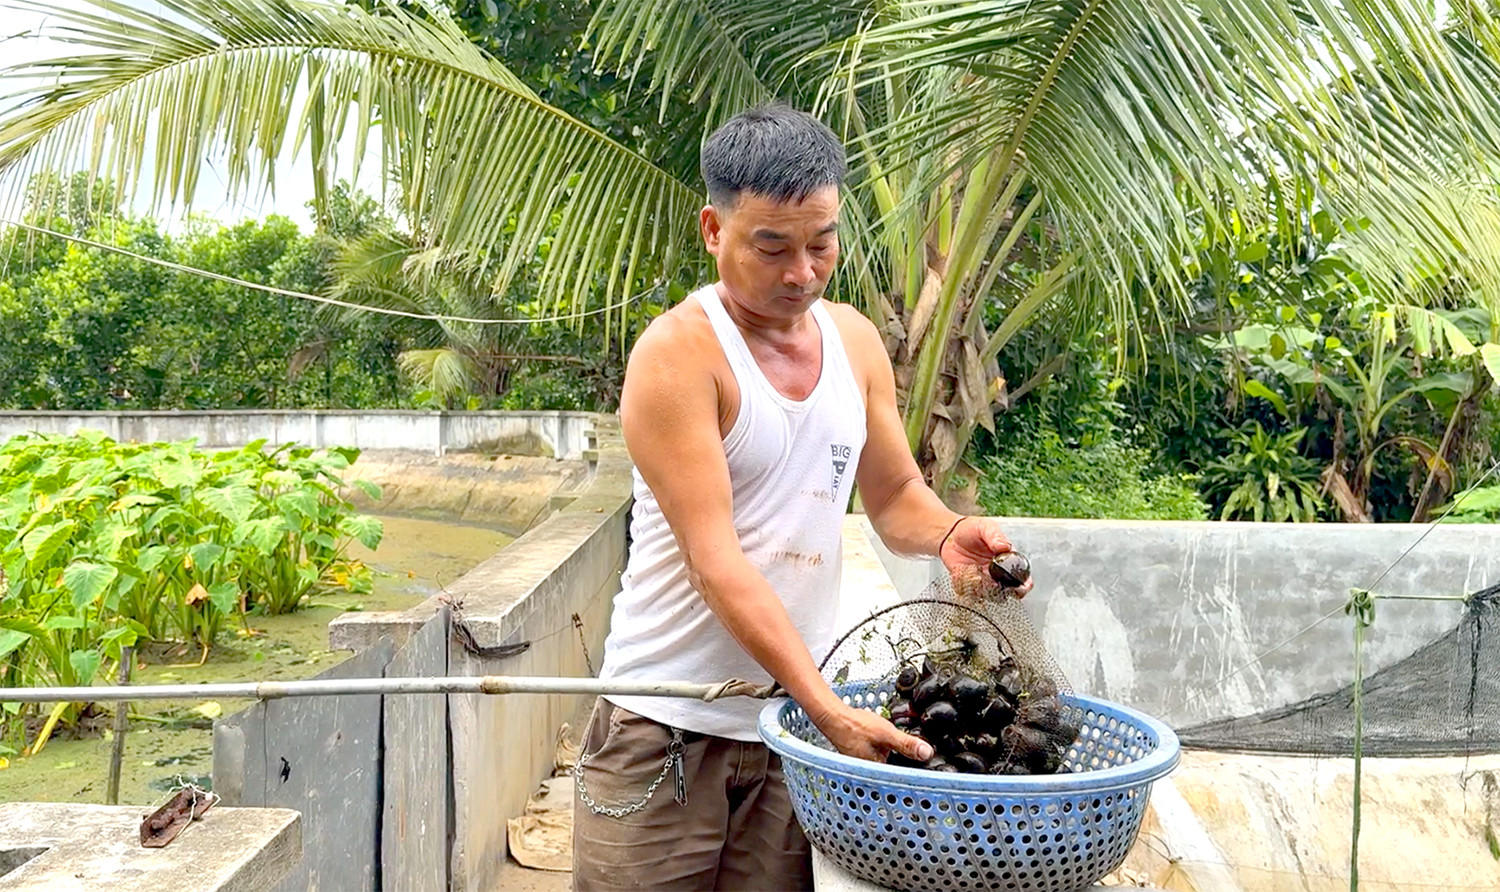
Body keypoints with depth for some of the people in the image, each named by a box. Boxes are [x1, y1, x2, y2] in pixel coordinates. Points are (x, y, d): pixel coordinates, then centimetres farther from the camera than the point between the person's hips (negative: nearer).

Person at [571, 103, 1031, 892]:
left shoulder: (855, 339, 6)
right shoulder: (678, 354, -14)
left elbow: (894, 495, 14)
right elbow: (714, 559, -20)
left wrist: (948, 532, -8)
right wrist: (829, 707, -26)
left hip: (793, 716, 5)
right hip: (666, 728, -5)